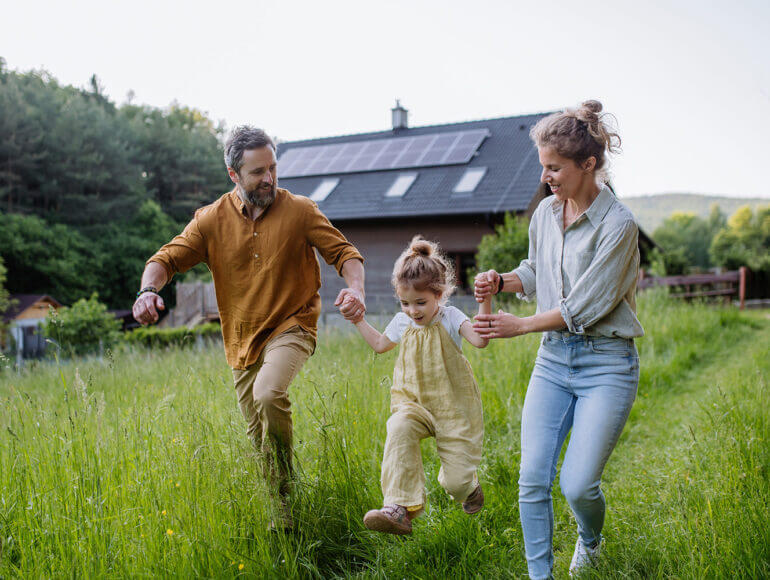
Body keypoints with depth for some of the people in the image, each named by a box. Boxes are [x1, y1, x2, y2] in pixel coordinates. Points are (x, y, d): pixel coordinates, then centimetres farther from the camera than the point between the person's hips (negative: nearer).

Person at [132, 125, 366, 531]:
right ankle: (278, 508, 34)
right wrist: (148, 288, -25)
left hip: (291, 327, -3)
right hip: (242, 340, 4)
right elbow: (168, 257, -3)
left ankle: (284, 489, -11)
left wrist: (355, 288, -25)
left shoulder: (300, 211, -5)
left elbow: (344, 252, -4)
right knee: (258, 434, 11)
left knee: (269, 394, -32)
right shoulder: (212, 220, -1)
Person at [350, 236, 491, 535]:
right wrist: (359, 320, 17)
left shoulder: (450, 318, -9)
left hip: (452, 406, -3)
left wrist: (484, 302, -36)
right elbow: (380, 344, 24)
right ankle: (399, 509, -36)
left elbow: (480, 340, -27)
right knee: (399, 428, -34)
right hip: (414, 403, 3)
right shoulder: (402, 322, 4)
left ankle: (469, 486, 38)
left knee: (456, 481, -4)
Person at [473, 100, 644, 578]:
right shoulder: (546, 212, 5)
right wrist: (502, 281, 0)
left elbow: (585, 306, -17)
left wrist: (520, 325, -11)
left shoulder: (618, 224, -15)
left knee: (577, 483, -6)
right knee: (533, 479, -2)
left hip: (606, 363, -5)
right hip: (553, 359, 6)